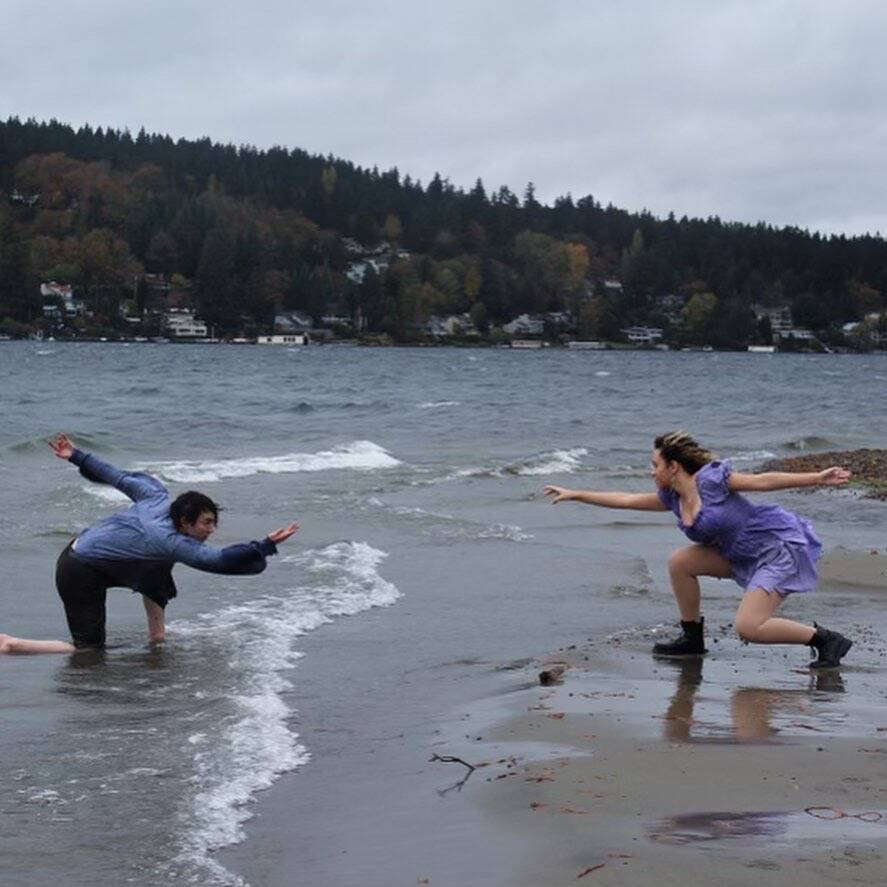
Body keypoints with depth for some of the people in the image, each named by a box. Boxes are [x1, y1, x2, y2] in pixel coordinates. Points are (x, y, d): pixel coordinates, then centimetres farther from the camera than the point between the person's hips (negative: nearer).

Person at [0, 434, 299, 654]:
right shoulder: (172, 542, -24)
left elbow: (118, 477, 5)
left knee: (156, 570, 16)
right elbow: (219, 560, -32)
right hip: (80, 575, -10)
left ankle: (157, 635, 22)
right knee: (89, 651, -5)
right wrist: (267, 545, -34)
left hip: (80, 545, 10)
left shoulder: (157, 497, -4)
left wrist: (76, 456, 16)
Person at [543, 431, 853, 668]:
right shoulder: (673, 498, 7)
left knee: (748, 627, -21)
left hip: (781, 545, -8)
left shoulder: (710, 479, -17)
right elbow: (627, 500, 14)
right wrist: (575, 495, 18)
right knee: (680, 562, 1)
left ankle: (827, 640, -10)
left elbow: (764, 480, -17)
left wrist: (817, 478, -21)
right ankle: (692, 638, 12)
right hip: (744, 556, 8)